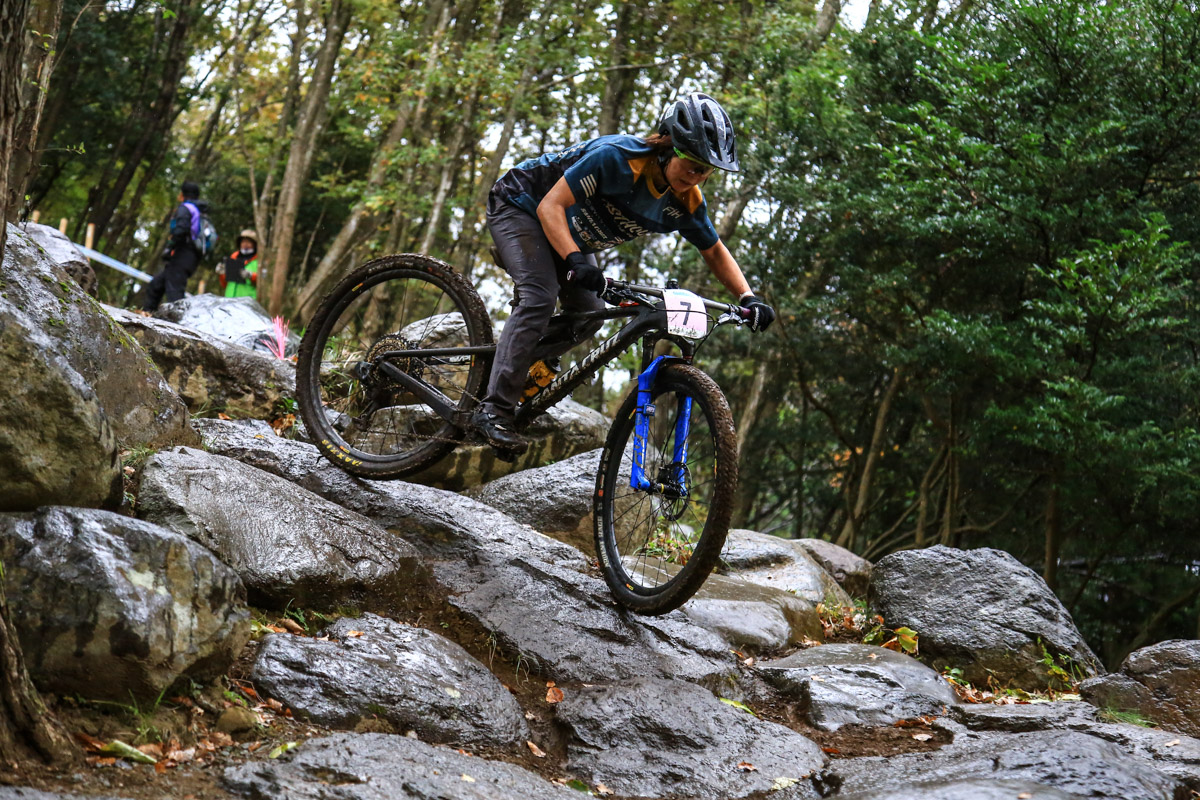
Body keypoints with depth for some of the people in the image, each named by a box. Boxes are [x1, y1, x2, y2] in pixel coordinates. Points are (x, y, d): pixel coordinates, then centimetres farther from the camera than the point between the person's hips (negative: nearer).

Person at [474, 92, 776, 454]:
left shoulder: (686, 202, -15)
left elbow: (714, 251, 1)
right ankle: (493, 411, -26)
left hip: (571, 235, 7)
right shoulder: (617, 156, -36)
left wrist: (748, 298, -15)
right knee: (540, 299, -25)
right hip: (521, 206, -7)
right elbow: (550, 206, -37)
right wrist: (575, 260, -51)